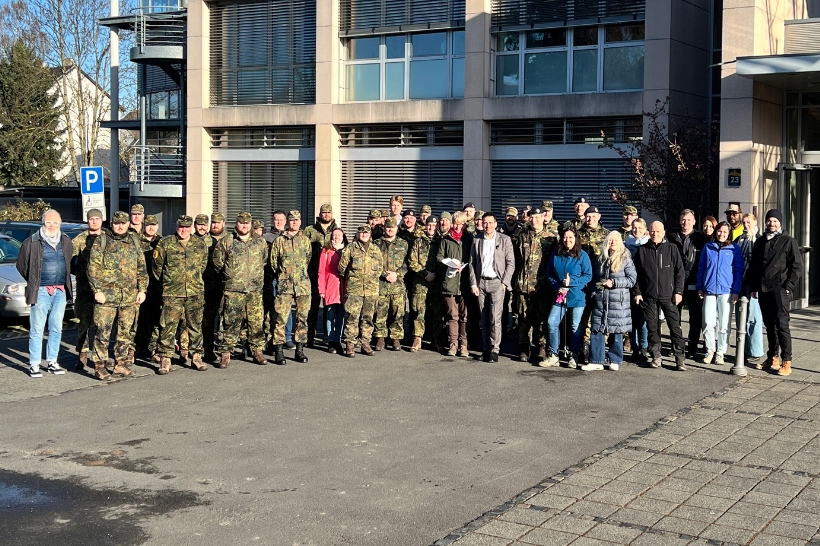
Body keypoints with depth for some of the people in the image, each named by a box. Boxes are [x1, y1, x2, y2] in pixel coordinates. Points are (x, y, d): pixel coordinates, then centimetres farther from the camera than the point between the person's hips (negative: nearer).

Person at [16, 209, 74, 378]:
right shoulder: (32, 242, -4)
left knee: (56, 328, 9)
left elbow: (71, 262, 18)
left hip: (61, 291, 4)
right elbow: (21, 264, 3)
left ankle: (52, 362, 17)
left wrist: (65, 281, 10)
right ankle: (34, 364, 2)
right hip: (41, 291, -4)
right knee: (37, 329, -3)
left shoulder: (66, 242, 8)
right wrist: (34, 282, 5)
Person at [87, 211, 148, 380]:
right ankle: (99, 366, 3)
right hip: (107, 296, -4)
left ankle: (120, 364, 19)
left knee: (126, 333, 9)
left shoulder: (135, 242, 13)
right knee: (103, 333, -4)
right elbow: (93, 268, -3)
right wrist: (97, 290, -10)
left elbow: (142, 268, 15)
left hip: (130, 297, 4)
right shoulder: (101, 241, 1)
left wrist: (142, 290, 7)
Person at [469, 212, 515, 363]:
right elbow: (472, 263, 10)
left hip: (497, 282, -3)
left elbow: (511, 264, 0)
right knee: (484, 319, 5)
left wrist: (504, 282, -7)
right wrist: (473, 284, 2)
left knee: (495, 318, -9)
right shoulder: (477, 240, 9)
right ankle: (486, 348, 12)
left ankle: (495, 349, -3)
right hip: (481, 282, 3)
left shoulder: (505, 240, 2)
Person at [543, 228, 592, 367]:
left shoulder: (582, 255, -4)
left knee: (576, 327, 4)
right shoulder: (556, 255, 5)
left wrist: (571, 281, -16)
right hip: (560, 296, 3)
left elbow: (588, 276, -5)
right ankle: (553, 355, 2)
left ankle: (574, 356, 17)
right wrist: (557, 287, -5)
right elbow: (549, 274, 10)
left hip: (577, 296, -3)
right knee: (551, 322, -7)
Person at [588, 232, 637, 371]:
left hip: (618, 301, -4)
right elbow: (594, 278, 23)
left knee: (616, 331, 2)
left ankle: (615, 361, 12)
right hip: (601, 300, 4)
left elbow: (632, 279, -6)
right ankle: (596, 361, 5)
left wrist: (614, 282, -13)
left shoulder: (625, 259, 0)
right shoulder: (601, 259, 14)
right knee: (597, 330, 0)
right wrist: (595, 289, 5)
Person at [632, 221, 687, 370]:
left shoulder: (671, 249, 3)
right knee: (652, 327, 6)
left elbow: (680, 271, 3)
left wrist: (678, 291, -3)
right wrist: (637, 292, 3)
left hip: (668, 295, -2)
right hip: (649, 296, 2)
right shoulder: (642, 250, 7)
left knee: (675, 326, -5)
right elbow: (636, 273, 10)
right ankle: (656, 356, 15)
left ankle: (679, 358, -1)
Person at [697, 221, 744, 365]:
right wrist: (700, 287, 8)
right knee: (708, 323, -2)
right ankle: (710, 351, 11)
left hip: (726, 292, -1)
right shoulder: (708, 247, 9)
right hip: (709, 290, 1)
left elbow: (739, 271, 4)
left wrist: (736, 291, -4)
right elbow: (701, 268, 13)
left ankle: (720, 353, 9)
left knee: (724, 325, 1)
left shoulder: (734, 250, 4)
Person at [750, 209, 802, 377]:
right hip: (763, 290, 5)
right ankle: (773, 358, 17)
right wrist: (753, 287, 13)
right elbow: (754, 266, 19)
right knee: (769, 325, 10)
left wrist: (789, 286, -11)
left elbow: (797, 266, -4)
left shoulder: (788, 241, 0)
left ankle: (786, 361, -7)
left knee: (781, 324, -9)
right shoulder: (760, 242, 16)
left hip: (780, 289, -5)